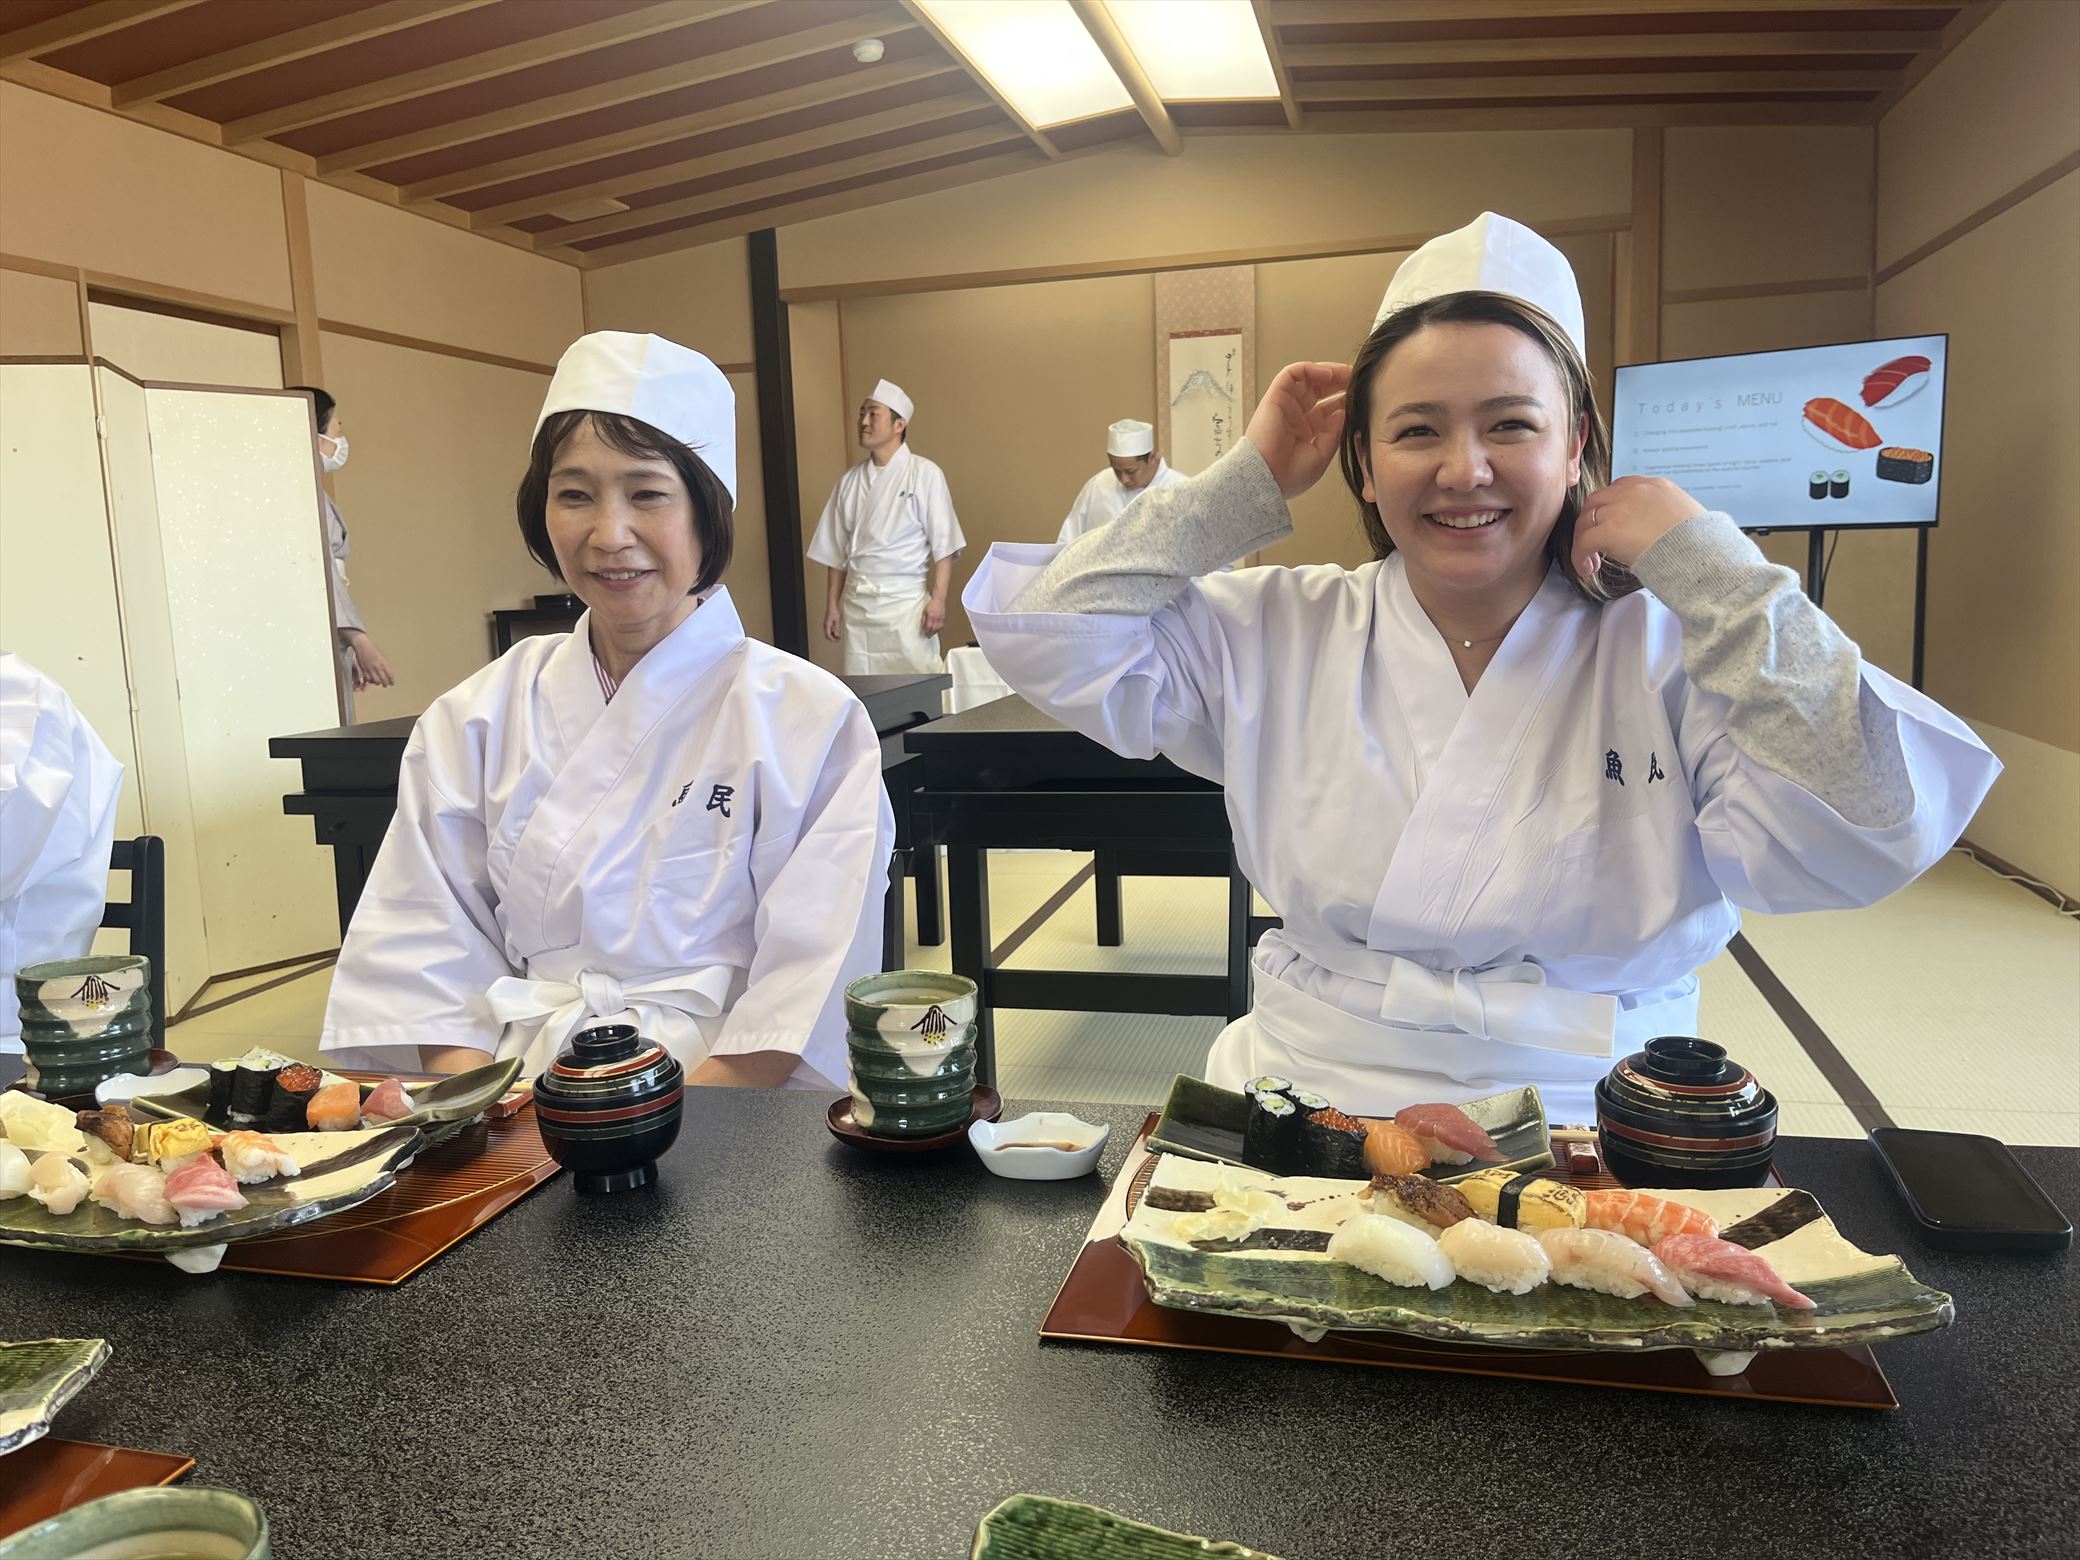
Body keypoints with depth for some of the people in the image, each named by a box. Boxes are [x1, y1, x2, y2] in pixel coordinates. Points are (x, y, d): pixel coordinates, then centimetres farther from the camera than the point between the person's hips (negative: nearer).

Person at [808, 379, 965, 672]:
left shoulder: (924, 474, -3)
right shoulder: (850, 481, 10)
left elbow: (943, 545, -6)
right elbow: (837, 552, 14)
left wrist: (938, 599, -13)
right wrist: (832, 605, 11)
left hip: (905, 602, -4)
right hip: (857, 604, 4)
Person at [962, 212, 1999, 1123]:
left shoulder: (1667, 652, 0)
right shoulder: (1278, 636, 5)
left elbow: (1870, 842, -12)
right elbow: (1050, 641, -1)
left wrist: (1703, 564, -10)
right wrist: (1249, 485, 0)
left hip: (1586, 1133, 0)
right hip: (1297, 1130, 1)